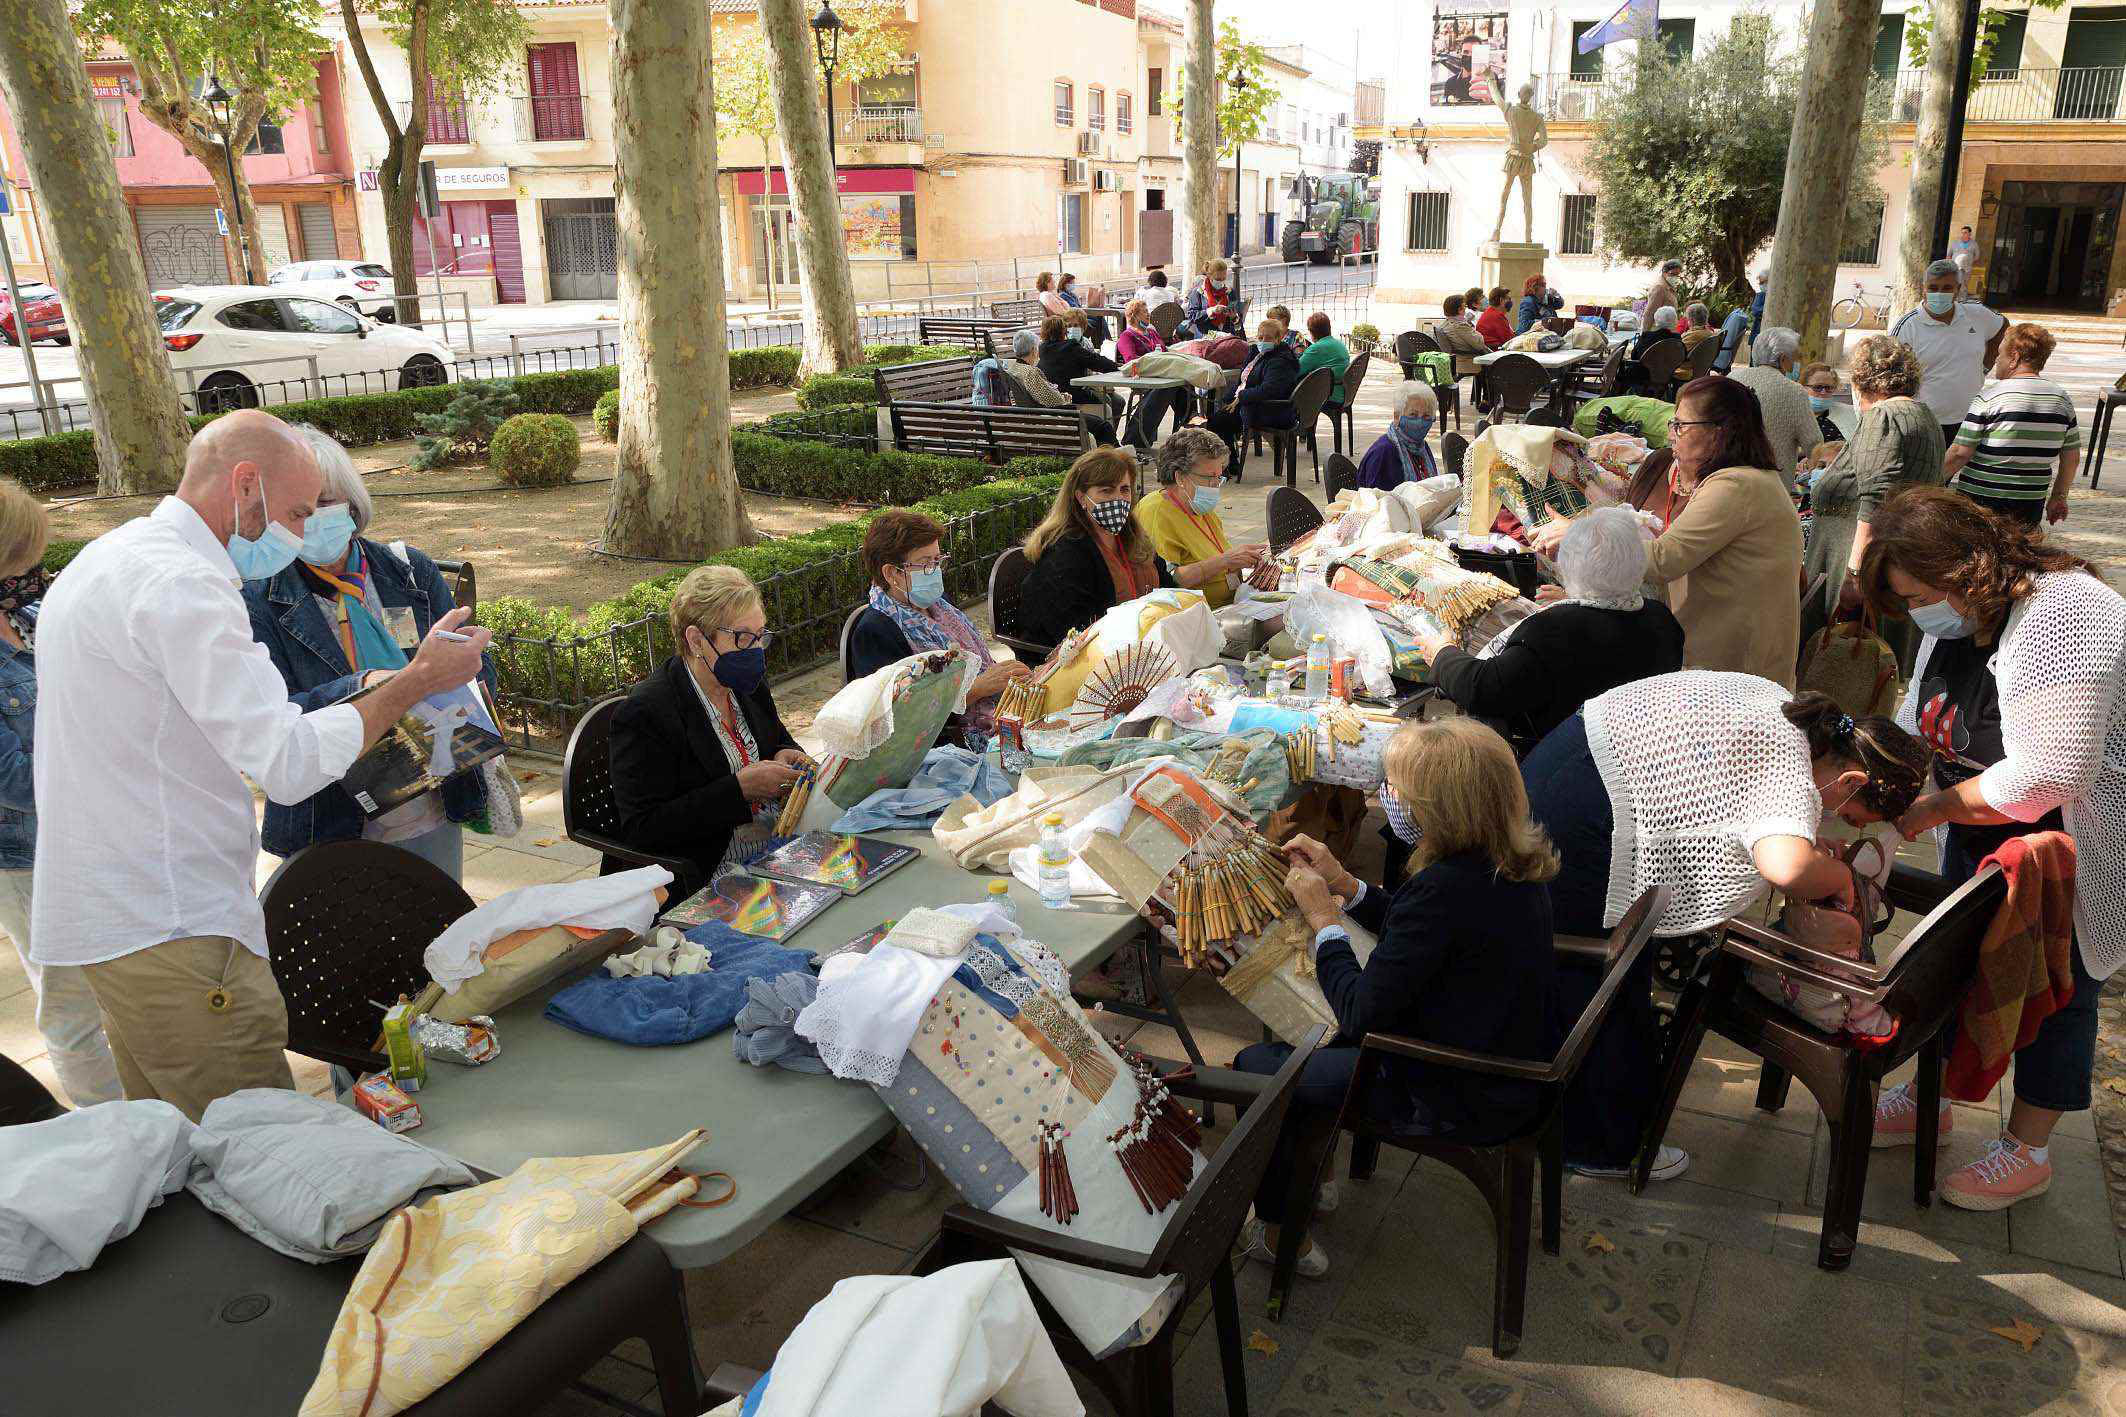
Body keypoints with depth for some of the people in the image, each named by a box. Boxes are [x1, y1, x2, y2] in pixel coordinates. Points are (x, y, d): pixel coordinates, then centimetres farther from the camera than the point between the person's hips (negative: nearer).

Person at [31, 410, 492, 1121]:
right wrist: (416, 681, -14)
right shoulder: (181, 584, -18)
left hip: (110, 919, 11)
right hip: (172, 930, -11)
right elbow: (290, 764, -22)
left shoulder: (101, 564, 17)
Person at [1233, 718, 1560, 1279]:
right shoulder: (1511, 861, -6)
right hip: (1510, 1071, 9)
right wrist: (1343, 884, 2)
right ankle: (1311, 1174, 43)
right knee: (1324, 1044, 29)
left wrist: (1323, 915, -13)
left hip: (1460, 1104, -9)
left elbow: (1361, 1011, -25)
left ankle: (1281, 1233, 25)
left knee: (1256, 1066, 6)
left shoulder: (1444, 887, -34)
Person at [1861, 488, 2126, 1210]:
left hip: (2068, 850, -8)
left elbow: (2050, 775, -34)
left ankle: (2028, 1152, 26)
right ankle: (1930, 1096, 39)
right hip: (1979, 837, 8)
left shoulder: (2065, 615, -30)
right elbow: (1917, 721, 7)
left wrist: (1926, 810, -24)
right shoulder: (1956, 617, -3)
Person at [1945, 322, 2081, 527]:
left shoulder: (1990, 396, -11)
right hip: (2031, 502, 5)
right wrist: (2058, 497, 21)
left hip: (1980, 499, -5)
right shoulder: (2062, 398, 5)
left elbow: (1960, 453, -13)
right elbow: (2072, 458, 10)